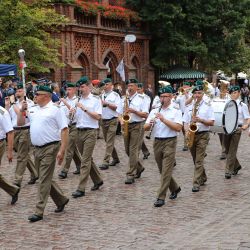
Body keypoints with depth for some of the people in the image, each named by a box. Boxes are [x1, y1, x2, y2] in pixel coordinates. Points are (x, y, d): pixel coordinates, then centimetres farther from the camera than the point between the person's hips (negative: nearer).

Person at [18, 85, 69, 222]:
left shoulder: (55, 109, -8)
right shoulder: (33, 109, 12)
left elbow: (64, 130, -12)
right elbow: (20, 123, 18)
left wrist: (62, 150, -18)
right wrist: (22, 110, 0)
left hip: (50, 148, -7)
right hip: (37, 149, 7)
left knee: (44, 180, -5)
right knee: (45, 178, 16)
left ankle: (39, 212, -1)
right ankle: (61, 200, 34)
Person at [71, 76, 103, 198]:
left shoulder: (95, 99, -3)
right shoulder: (79, 100, 13)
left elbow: (98, 116, -12)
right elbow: (77, 116, 15)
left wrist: (85, 109, -17)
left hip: (90, 132, -6)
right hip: (79, 132, 6)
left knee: (85, 160, -9)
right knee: (87, 159, 14)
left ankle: (81, 189, -9)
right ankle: (97, 180, 30)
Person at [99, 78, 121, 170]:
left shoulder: (115, 95, -4)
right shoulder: (101, 95, 12)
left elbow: (117, 108, -12)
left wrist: (107, 104, -17)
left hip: (112, 121, -6)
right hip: (103, 120, 7)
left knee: (109, 142, -10)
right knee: (108, 141, 13)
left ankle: (105, 162, -13)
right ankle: (115, 159, 28)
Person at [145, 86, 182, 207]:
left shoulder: (176, 111, -1)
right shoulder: (154, 111, 12)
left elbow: (178, 128, -14)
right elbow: (145, 128, 8)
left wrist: (164, 120, -19)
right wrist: (150, 124, -14)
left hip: (170, 142, -5)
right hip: (157, 142, 5)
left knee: (166, 171, -9)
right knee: (162, 170, 14)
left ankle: (161, 197, -8)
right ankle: (175, 188, 35)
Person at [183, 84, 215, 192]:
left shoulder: (207, 106, 0)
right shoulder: (189, 107, 11)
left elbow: (212, 122, -4)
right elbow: (185, 122, 9)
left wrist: (200, 120, -19)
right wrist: (187, 131, -9)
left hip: (203, 135, -4)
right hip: (191, 135, 5)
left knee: (199, 160, -10)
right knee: (196, 160, 14)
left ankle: (196, 183, -11)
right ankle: (203, 178, 33)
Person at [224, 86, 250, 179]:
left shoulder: (242, 105, 0)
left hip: (236, 130, -4)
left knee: (232, 151, -7)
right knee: (227, 150, 10)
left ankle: (228, 171, -2)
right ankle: (236, 166, 32)